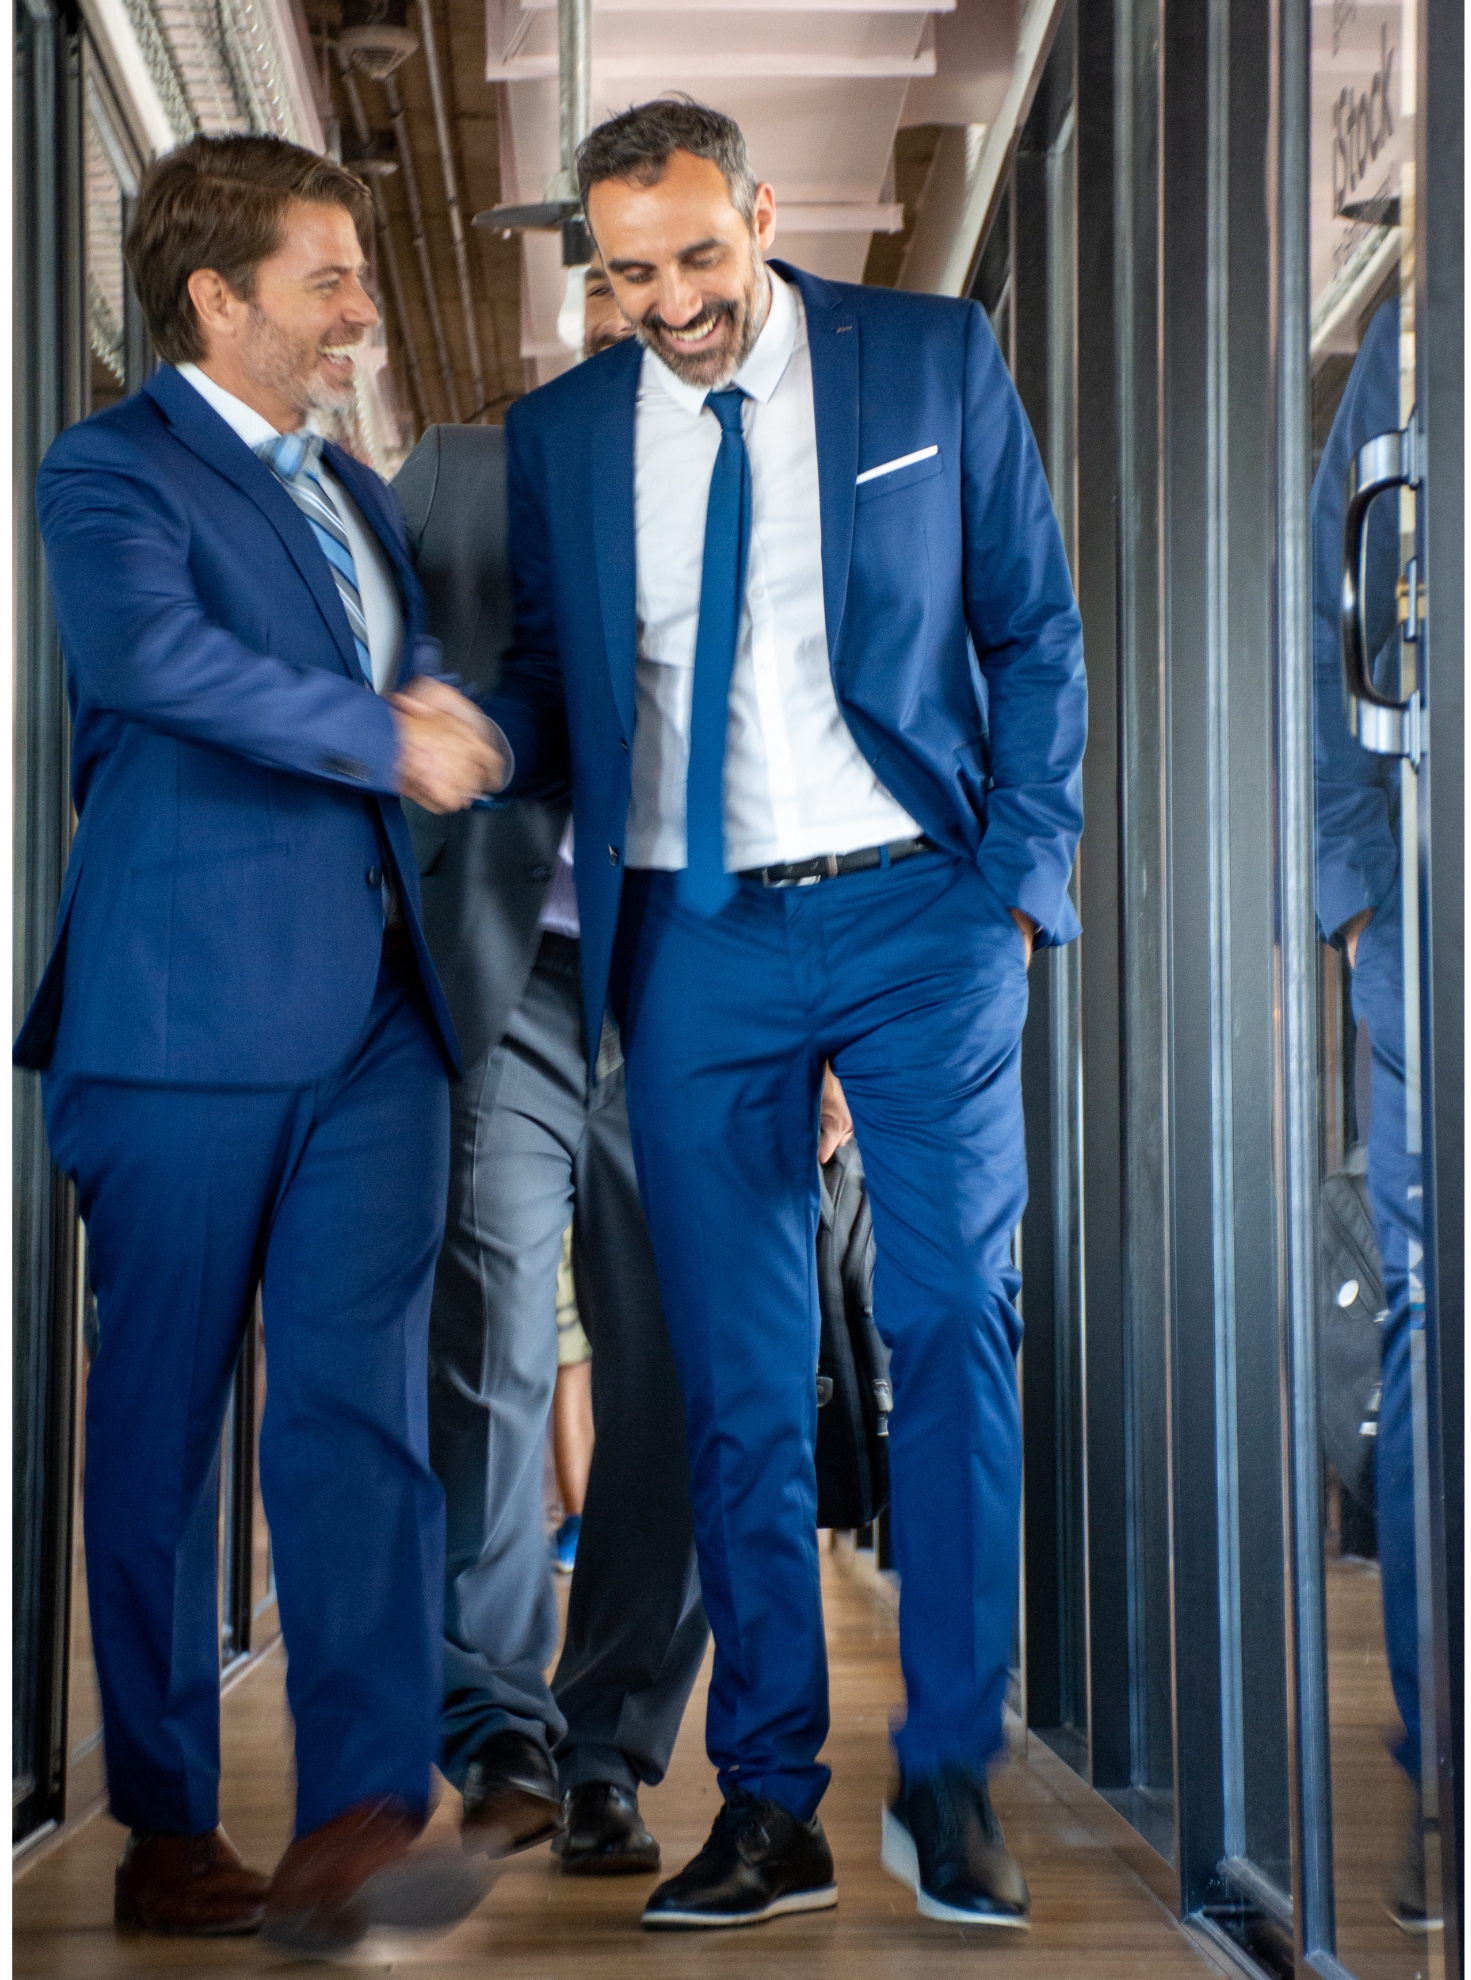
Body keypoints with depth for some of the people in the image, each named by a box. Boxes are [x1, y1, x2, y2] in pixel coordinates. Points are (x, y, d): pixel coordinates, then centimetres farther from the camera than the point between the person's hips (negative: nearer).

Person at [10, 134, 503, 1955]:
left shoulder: (354, 492, 23)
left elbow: (431, 715, 26)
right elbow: (157, 657, -20)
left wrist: (447, 719, 2)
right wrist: (381, 738, -13)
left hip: (368, 1016, 6)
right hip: (190, 1009, -6)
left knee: (361, 1405, -5)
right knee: (162, 1423, 2)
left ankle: (355, 1824, -8)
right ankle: (168, 1835, 11)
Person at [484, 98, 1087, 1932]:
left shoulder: (935, 359, 3)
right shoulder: (560, 432, 8)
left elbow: (1034, 629, 5)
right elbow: (552, 681, 11)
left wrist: (1024, 871, -3)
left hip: (917, 909, -1)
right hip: (696, 941, 2)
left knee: (953, 1324, -5)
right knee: (734, 1378, 3)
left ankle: (949, 1779, 6)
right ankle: (769, 1803, 11)